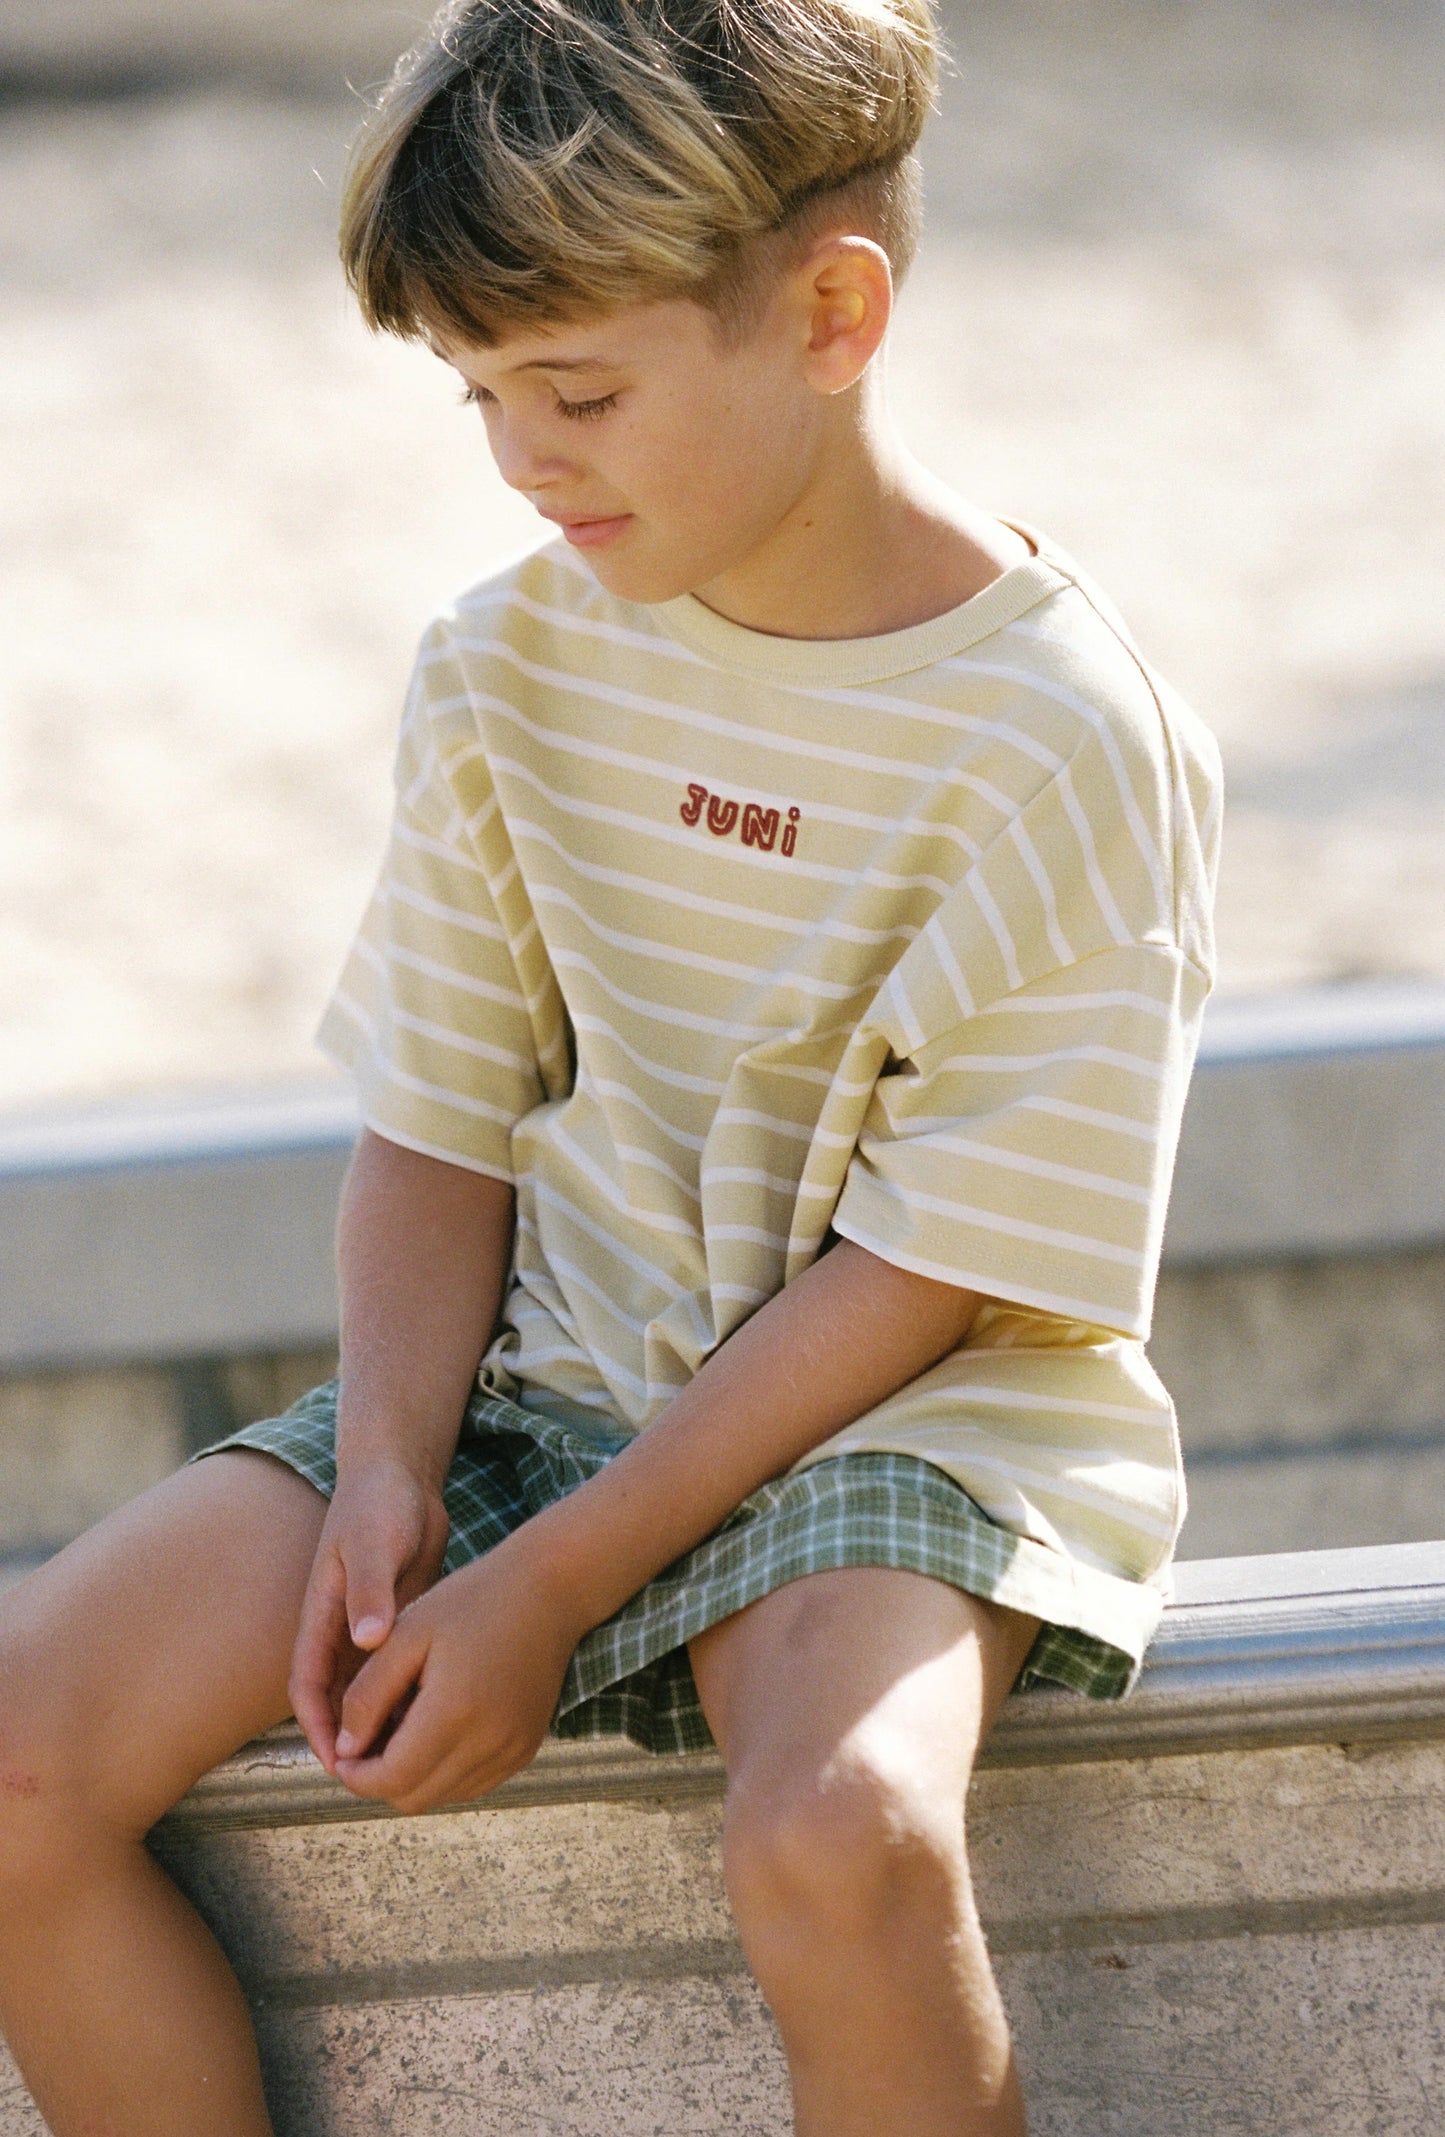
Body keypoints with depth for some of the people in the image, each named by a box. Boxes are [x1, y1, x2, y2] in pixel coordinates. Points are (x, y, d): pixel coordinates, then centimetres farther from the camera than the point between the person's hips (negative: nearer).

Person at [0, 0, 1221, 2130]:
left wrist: (556, 1582, -18)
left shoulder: (1061, 741, -16)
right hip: (543, 1374, 5)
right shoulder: (515, 664, 1)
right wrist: (389, 1471, -12)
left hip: (901, 1417, -5)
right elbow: (441, 1129, 6)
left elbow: (930, 1266, -15)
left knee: (837, 1839, -38)